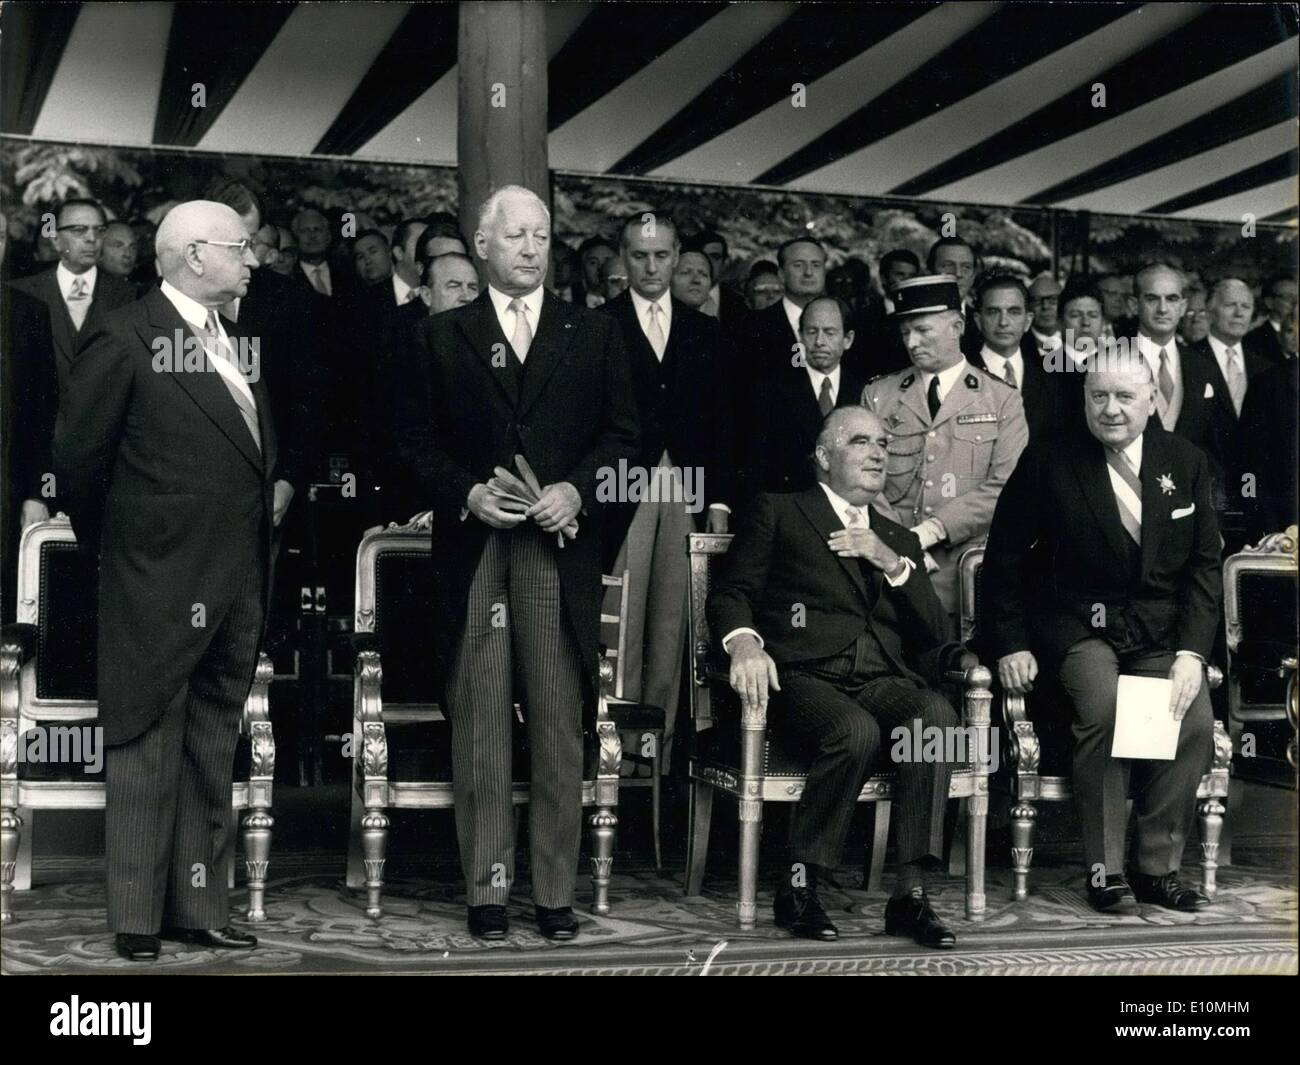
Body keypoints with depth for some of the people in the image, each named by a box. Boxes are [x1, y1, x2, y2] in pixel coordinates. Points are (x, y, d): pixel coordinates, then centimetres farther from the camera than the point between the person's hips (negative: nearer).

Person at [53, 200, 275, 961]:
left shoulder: (239, 343, 13)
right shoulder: (125, 341, -8)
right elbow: (80, 458, -3)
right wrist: (112, 546, 7)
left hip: (239, 585, 7)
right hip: (162, 584, -7)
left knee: (213, 753, 12)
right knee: (148, 750, 2)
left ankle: (200, 905, 21)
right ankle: (138, 918, 11)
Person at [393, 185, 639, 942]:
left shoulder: (595, 333, 13)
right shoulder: (442, 336, 12)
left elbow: (623, 432, 8)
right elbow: (418, 440, 7)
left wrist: (578, 490, -8)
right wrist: (468, 493, -9)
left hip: (561, 547, 0)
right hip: (474, 547, 0)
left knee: (560, 726, 0)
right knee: (479, 730, 2)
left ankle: (557, 892, 8)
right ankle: (487, 889, 10)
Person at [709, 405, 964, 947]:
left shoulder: (900, 540, 28)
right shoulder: (777, 512, 17)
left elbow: (934, 632, 17)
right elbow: (730, 593, 5)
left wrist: (893, 564, 2)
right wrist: (743, 640, -18)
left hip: (882, 680, 4)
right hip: (803, 676, -4)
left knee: (936, 714, -30)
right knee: (857, 730, -35)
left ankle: (910, 893, -27)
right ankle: (799, 883, -20)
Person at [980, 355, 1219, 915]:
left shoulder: (1185, 462, 7)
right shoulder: (1049, 462, -1)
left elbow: (1204, 564, 6)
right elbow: (1004, 558, 2)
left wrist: (1191, 652, -7)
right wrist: (1011, 644, -6)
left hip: (1162, 629, 3)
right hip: (1077, 625, -3)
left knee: (1195, 721, -23)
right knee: (1103, 706, -31)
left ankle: (1157, 867, -5)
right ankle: (1105, 869, -17)